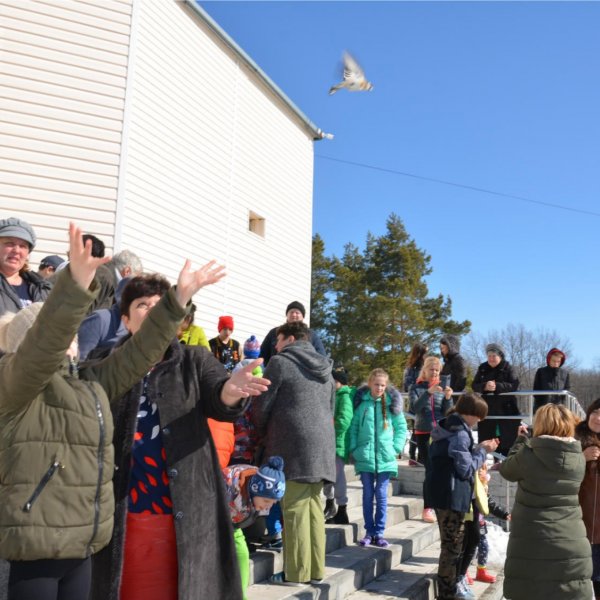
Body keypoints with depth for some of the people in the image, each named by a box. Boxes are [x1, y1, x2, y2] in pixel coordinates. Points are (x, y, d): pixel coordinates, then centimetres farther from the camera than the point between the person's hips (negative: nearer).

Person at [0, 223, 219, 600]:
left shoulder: (91, 384, 13)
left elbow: (137, 354, 14)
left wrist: (178, 299, 8)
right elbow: (44, 345, -27)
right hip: (37, 545, -7)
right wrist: (77, 283, -42)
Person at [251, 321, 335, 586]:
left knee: (295, 508, -2)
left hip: (293, 446, -7)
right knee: (313, 507, 11)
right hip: (322, 445, 7)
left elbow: (261, 405, -2)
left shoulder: (280, 362, -3)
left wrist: (263, 437, 15)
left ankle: (297, 572, 2)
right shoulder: (325, 369, 18)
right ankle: (316, 568, 16)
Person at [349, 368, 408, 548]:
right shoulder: (362, 402, 2)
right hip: (365, 456, 0)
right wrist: (353, 448, -2)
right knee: (368, 494, 7)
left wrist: (397, 448, -2)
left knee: (381, 495, 5)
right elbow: (354, 426, 4)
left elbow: (401, 427, 6)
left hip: (385, 457, 0)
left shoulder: (391, 403, 2)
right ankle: (369, 531, 15)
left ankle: (379, 532, 13)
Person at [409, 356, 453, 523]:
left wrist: (448, 398, -15)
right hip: (423, 433, -2)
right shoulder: (416, 387, 3)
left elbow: (446, 412, 3)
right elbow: (414, 408, -14)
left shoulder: (443, 385, 9)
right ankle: (427, 509, 2)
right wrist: (428, 392, -25)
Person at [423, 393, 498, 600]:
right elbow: (466, 469, -17)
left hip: (441, 492, 10)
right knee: (452, 545, 2)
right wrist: (482, 451, -6)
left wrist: (478, 449, 8)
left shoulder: (448, 428, 10)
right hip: (451, 495, -10)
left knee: (451, 543, 22)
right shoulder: (460, 434, -19)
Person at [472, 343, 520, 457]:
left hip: (505, 409, -3)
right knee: (484, 439, 5)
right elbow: (474, 385, 1)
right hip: (487, 409, 3)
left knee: (507, 440, -3)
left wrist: (497, 386, -26)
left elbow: (514, 385, -13)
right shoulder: (482, 368, 8)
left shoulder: (507, 368, -1)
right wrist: (485, 386, -21)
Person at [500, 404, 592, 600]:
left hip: (531, 543, -3)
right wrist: (527, 442, 16)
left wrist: (521, 440, 17)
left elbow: (506, 470, 7)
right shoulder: (579, 458, 0)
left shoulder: (527, 456, -11)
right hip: (572, 545, 3)